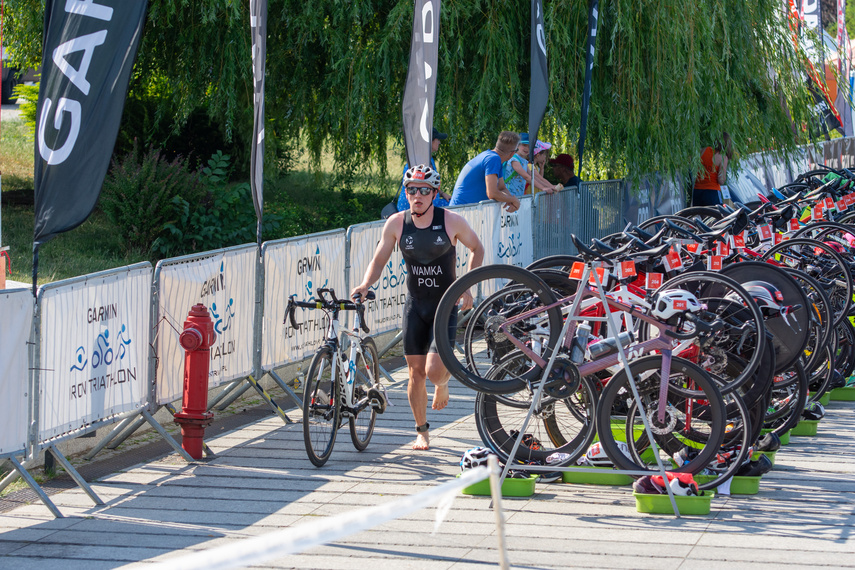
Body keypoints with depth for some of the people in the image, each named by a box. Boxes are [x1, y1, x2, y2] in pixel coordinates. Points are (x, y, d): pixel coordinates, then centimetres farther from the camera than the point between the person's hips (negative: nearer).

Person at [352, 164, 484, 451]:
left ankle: (443, 381, 24)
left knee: (434, 370, -14)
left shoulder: (451, 221, -11)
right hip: (415, 305, 2)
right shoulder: (396, 223, -5)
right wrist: (365, 284, -14)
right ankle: (422, 431, 20)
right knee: (416, 373, 2)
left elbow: (477, 248, 6)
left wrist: (467, 286, -3)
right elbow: (379, 260, 5)